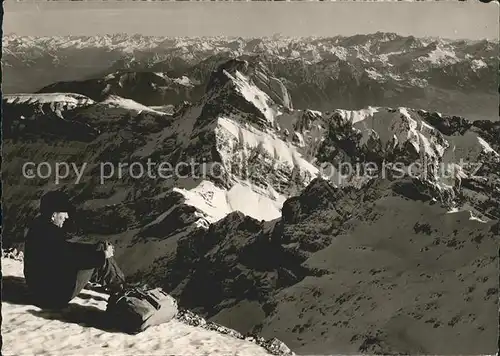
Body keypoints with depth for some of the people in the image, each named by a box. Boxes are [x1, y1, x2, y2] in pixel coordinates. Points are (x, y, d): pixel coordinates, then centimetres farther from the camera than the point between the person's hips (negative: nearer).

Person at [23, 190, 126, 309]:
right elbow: (73, 259, -24)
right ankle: (120, 287, 15)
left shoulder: (40, 227, 4)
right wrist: (102, 256, -11)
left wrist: (97, 248, 8)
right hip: (54, 296, -10)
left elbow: (69, 248, 14)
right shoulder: (47, 235, -28)